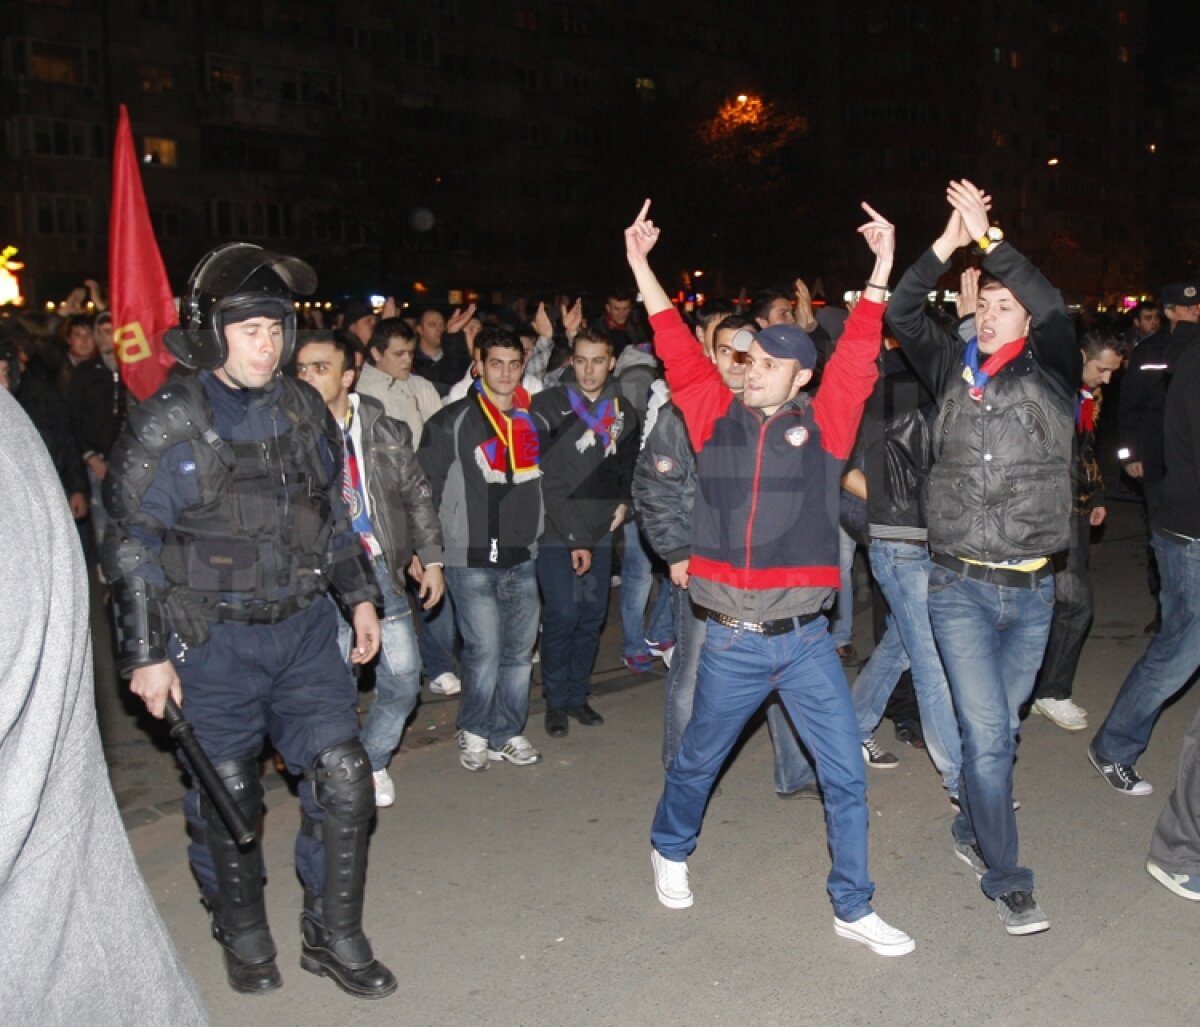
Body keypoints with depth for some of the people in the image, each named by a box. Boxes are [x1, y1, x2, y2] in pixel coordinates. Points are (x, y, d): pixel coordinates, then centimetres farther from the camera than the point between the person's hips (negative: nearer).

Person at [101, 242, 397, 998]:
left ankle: (335, 937, 19)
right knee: (227, 799, 8)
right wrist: (145, 654, -8)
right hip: (212, 643, -4)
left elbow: (334, 514, 16)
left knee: (344, 776, 0)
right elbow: (131, 546, -7)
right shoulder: (168, 426, -10)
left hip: (306, 628, 4)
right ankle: (243, 936, 32)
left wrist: (360, 596, 15)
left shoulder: (304, 410, 5)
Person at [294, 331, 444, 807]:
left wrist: (431, 558, 9)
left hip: (382, 569, 3)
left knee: (403, 678, 8)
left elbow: (418, 496, 10)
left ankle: (373, 762, 32)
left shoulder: (384, 430, 3)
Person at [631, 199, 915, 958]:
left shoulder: (824, 425, 0)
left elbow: (857, 360, -7)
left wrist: (882, 268, -12)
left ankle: (854, 908, 21)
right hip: (731, 642, 1)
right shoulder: (718, 420, 2)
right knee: (698, 761, 19)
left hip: (807, 639, 0)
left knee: (846, 775, 3)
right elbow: (680, 353, 0)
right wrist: (642, 267, -1)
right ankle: (671, 851, 46)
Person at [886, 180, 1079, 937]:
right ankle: (1007, 880, 9)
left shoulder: (1051, 371, 1)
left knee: (1002, 729, 14)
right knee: (987, 734, -4)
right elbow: (903, 316, -3)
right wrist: (947, 245, -14)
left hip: (1032, 588, 1)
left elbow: (1055, 311, -17)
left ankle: (973, 829, 37)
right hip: (961, 585, -1)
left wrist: (988, 237, -20)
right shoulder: (953, 368, 5)